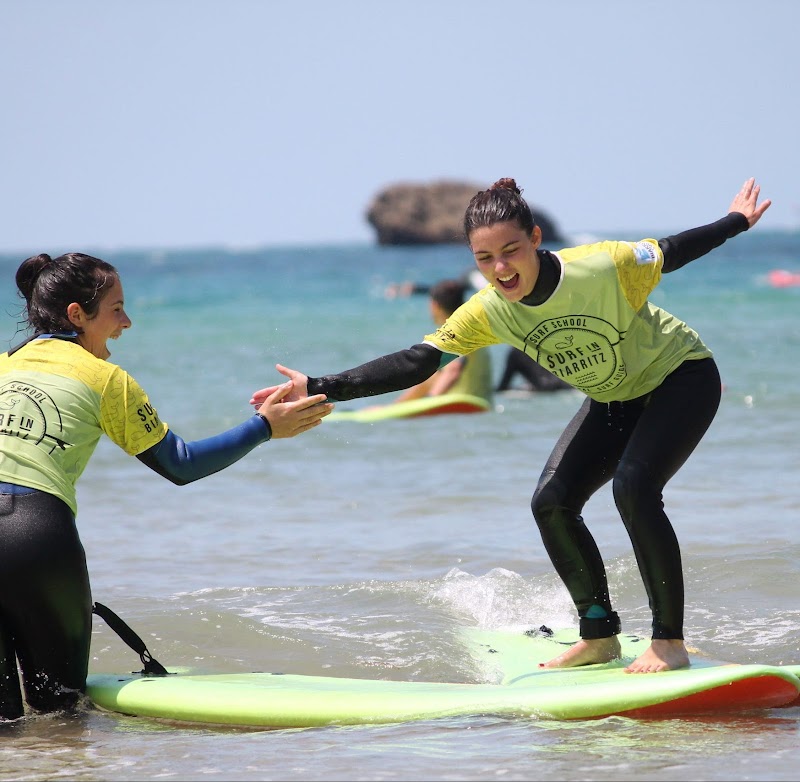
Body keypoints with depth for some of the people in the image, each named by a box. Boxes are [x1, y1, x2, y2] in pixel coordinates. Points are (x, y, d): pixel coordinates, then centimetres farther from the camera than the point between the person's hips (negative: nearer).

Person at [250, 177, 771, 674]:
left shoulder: (603, 267, -33)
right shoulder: (487, 314, -20)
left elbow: (670, 253, -13)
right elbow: (414, 363, -23)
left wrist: (736, 222, 6)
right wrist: (320, 388, -32)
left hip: (682, 376, -6)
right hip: (615, 399, 6)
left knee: (633, 488, -27)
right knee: (552, 504, -7)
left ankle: (670, 642, -16)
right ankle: (600, 637, 10)